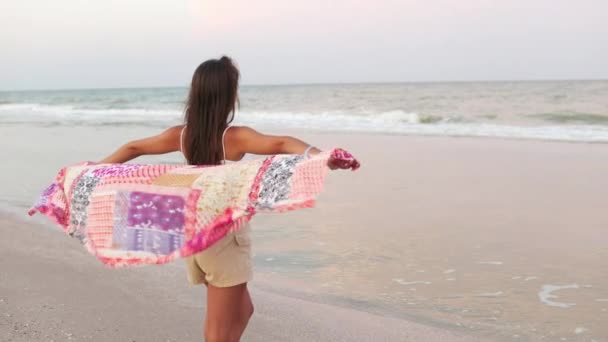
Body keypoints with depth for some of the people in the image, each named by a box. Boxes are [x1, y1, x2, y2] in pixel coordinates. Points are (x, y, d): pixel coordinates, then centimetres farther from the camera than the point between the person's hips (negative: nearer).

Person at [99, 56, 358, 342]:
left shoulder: (182, 135, 0)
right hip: (224, 237, -7)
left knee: (242, 310, 24)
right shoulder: (235, 137, -18)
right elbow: (280, 144, -36)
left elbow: (133, 148, 12)